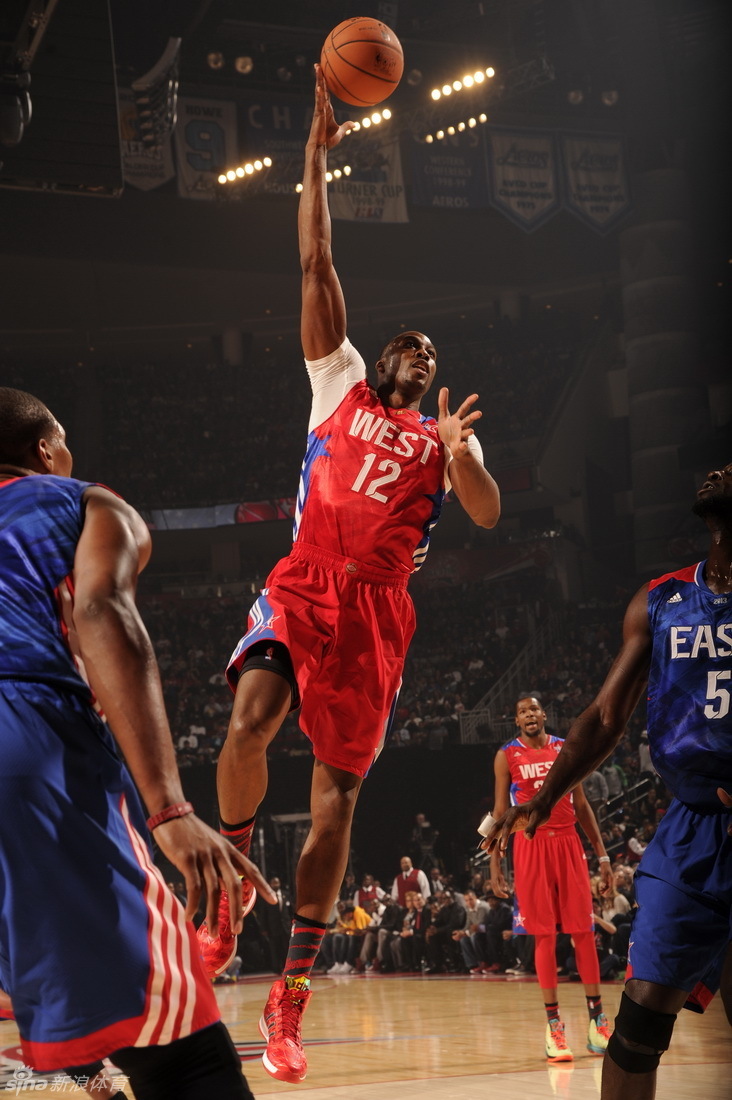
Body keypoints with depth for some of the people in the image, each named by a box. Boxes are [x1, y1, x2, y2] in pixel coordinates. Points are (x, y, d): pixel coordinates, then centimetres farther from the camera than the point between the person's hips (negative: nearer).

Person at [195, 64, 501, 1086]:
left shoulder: (447, 436, 17)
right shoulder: (339, 382, 15)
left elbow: (489, 516, 1)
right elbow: (316, 267, 9)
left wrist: (459, 452, -19)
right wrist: (317, 156, 3)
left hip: (378, 610, 1)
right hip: (301, 586, -1)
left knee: (336, 793, -1)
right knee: (251, 720, -30)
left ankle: (291, 994, 4)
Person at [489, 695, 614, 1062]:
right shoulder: (507, 756, 3)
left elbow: (581, 805, 12)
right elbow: (500, 811, 5)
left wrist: (602, 855, 8)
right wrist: (494, 864, -2)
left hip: (568, 843, 2)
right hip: (531, 846, -2)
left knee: (583, 932, 0)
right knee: (544, 935, -3)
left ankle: (597, 1018, 6)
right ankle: (553, 1024, 2)